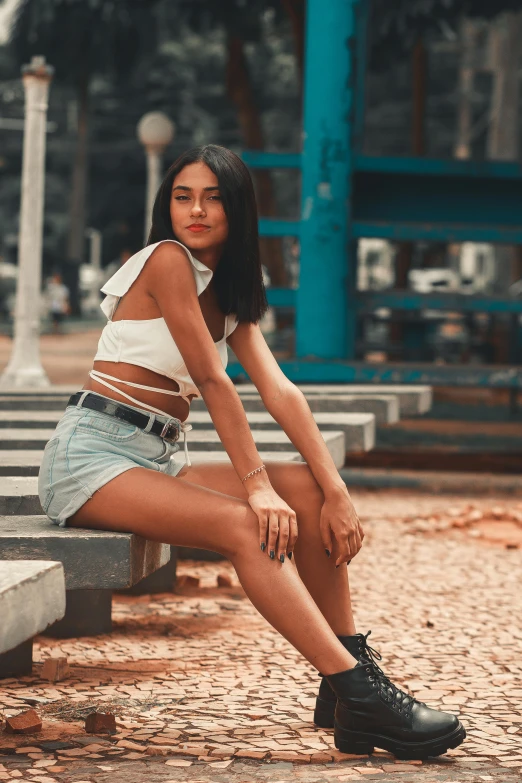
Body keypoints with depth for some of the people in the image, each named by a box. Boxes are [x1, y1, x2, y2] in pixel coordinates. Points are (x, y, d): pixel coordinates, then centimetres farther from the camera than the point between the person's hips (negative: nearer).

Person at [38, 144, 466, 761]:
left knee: (308, 492, -10)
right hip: (92, 454, -8)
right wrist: (257, 485, -18)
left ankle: (349, 671, -12)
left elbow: (280, 391, 4)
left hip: (156, 459, 8)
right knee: (245, 526, -28)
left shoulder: (230, 295, 16)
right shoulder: (167, 260, -10)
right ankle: (357, 695, -33)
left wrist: (336, 490, -7)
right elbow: (211, 380, -15)